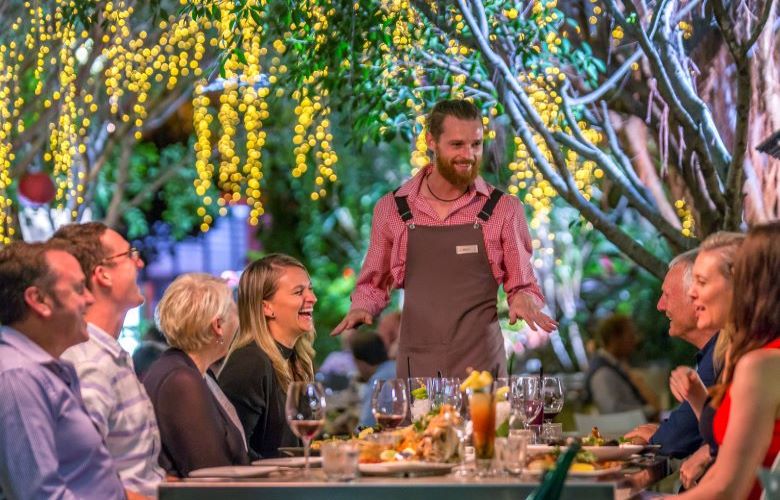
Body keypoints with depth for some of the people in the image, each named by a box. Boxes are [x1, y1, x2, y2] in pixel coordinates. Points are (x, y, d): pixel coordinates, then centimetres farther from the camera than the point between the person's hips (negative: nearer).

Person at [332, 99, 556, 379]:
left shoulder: (504, 209, 0)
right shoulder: (392, 208, 4)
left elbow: (523, 287, 6)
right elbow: (373, 284, 16)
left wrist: (524, 300, -15)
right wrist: (362, 307, -5)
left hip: (482, 365, -1)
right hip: (416, 365, 1)